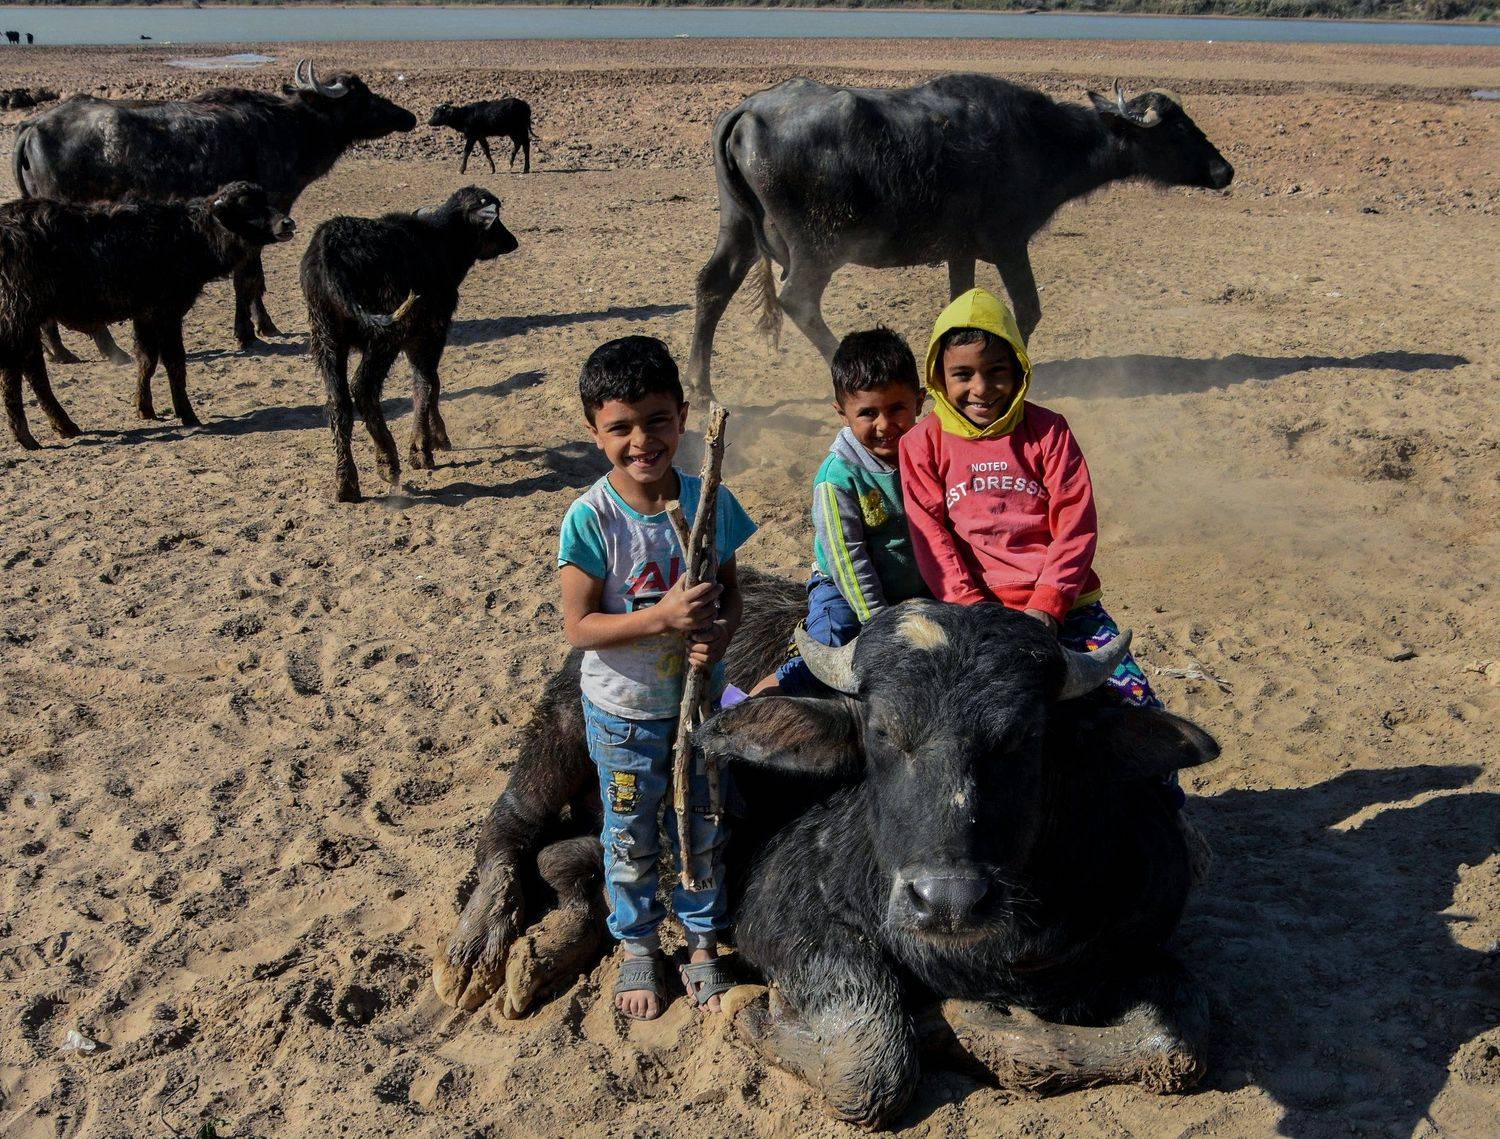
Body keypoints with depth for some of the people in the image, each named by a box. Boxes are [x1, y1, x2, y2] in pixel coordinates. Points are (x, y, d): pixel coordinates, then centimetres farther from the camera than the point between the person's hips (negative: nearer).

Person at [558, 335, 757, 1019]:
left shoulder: (709, 501, -10)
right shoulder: (591, 519, -20)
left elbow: (730, 587, 2)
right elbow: (579, 627, -19)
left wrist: (720, 631, -20)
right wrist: (663, 617, -31)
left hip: (698, 699, 3)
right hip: (623, 712, -2)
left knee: (702, 830, 17)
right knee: (632, 839, 15)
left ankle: (703, 943, 38)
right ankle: (638, 948, 38)